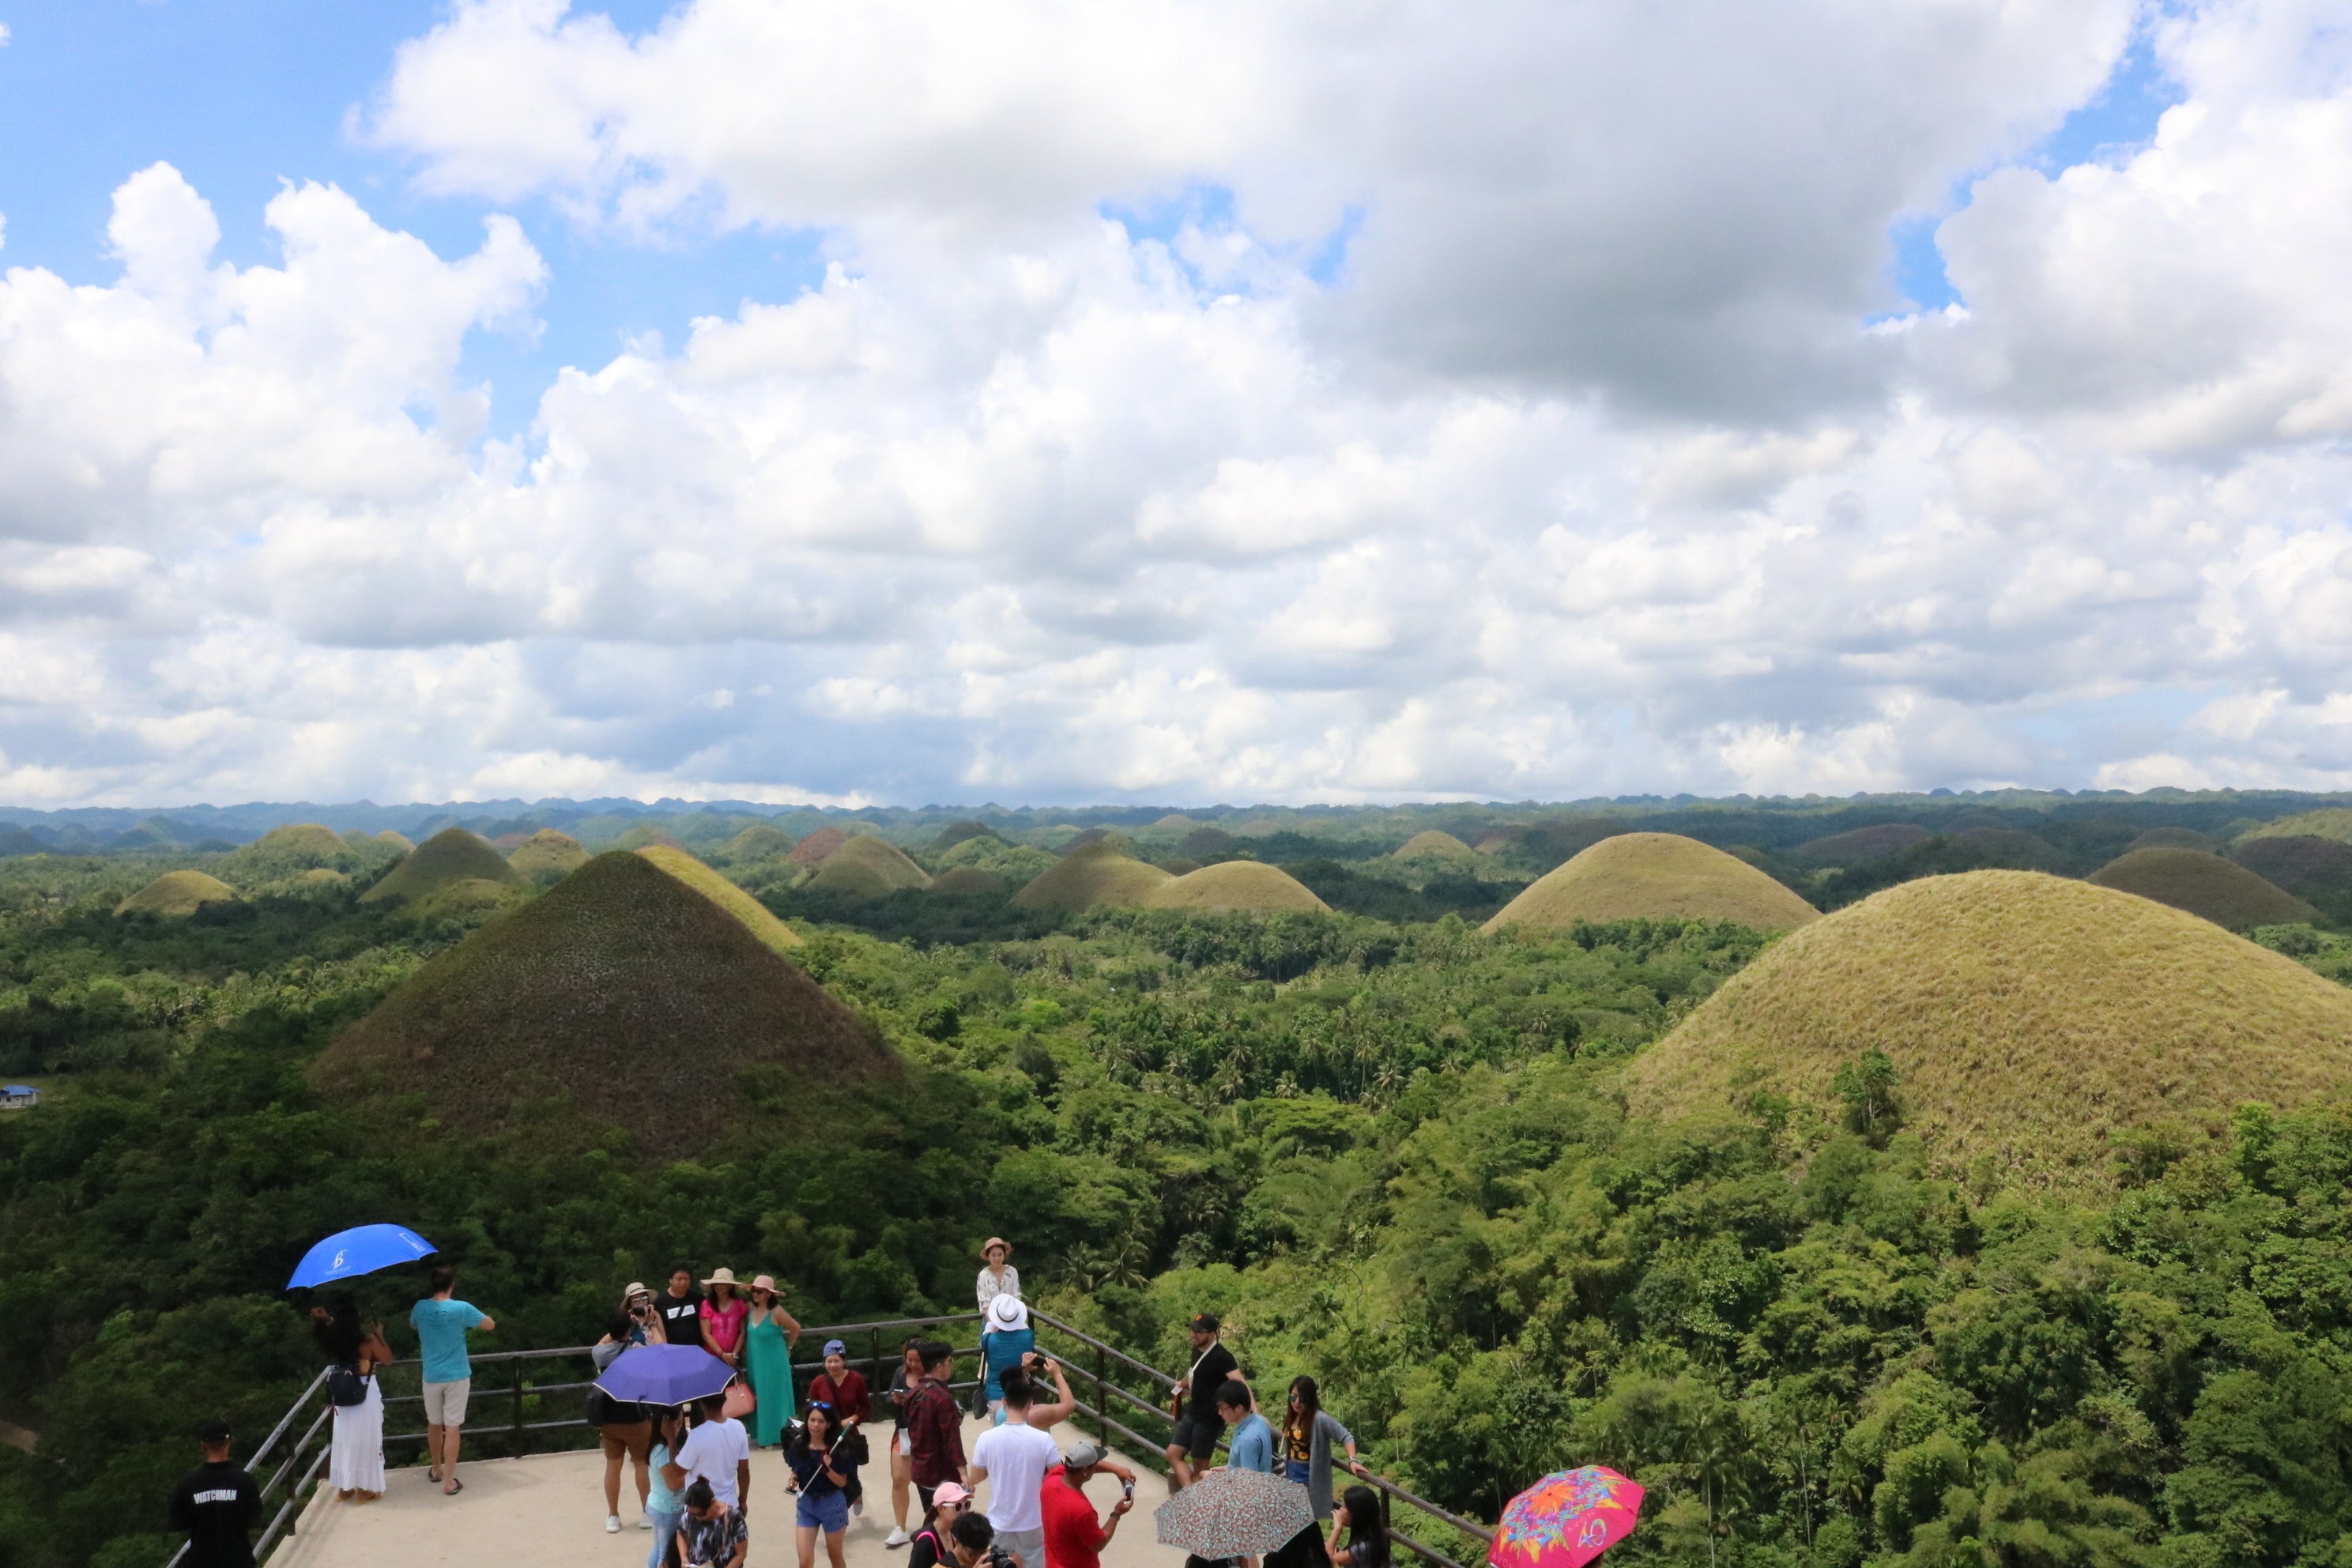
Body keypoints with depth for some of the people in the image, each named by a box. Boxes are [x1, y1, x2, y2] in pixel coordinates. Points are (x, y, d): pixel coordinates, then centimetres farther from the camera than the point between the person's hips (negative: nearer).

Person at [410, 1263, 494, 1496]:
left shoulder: (420, 1308, -6)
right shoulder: (462, 1309, -17)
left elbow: (412, 1325, 18)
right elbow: (490, 1325, -4)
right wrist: (469, 1323, 14)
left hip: (431, 1377, 3)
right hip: (457, 1376, -3)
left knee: (434, 1424, 21)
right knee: (452, 1427, 0)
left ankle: (436, 1469, 38)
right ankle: (449, 1482, 2)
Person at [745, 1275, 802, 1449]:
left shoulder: (776, 1312, -16)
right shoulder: (751, 1310, 0)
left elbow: (796, 1329, -7)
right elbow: (746, 1333, 16)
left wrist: (788, 1347, 2)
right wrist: (745, 1350, 10)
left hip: (774, 1363, -6)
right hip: (755, 1362, 6)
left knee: (773, 1398, 0)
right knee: (758, 1400, 10)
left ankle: (775, 1436, 7)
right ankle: (760, 1436, 18)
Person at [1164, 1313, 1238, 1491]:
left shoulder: (1221, 1356, -24)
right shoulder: (1197, 1350, 3)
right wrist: (1183, 1383, 44)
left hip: (1209, 1418, -9)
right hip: (1192, 1414, 9)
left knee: (1199, 1464, 3)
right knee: (1174, 1454, 5)